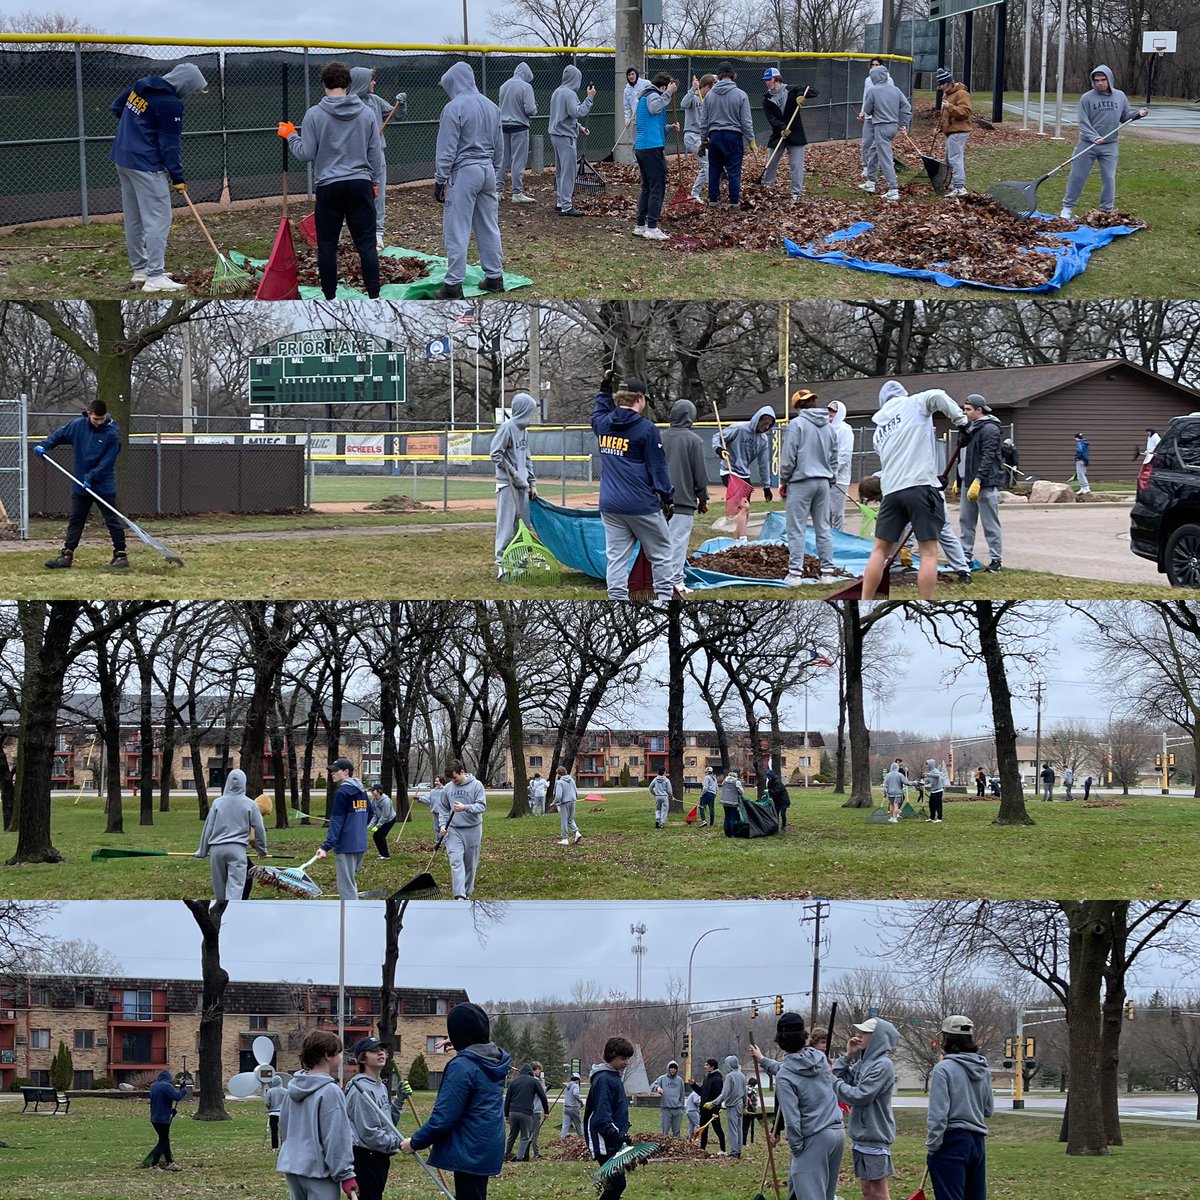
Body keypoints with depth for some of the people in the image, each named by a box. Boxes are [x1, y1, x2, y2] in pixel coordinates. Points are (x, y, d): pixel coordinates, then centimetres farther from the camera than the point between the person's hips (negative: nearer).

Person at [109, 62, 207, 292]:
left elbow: (116, 107, 20)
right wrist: (177, 177, -9)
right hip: (146, 165, -9)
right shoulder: (170, 104, -17)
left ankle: (139, 269, 27)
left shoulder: (142, 85, 8)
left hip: (122, 159, 9)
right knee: (158, 219, -8)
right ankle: (155, 277, -14)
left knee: (133, 219, 17)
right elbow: (170, 144, -16)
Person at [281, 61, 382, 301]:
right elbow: (375, 153, 7)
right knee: (366, 243, 3)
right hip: (361, 185, 2)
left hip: (328, 187, -2)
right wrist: (375, 181, 20)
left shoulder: (315, 115, -7)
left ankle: (330, 299, 9)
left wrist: (291, 136, 13)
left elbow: (306, 154, -5)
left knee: (327, 245, 7)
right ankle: (374, 297, -1)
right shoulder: (366, 113, 1)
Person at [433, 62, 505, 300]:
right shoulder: (491, 107, 10)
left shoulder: (454, 108, -12)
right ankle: (494, 277, 19)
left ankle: (453, 284, -6)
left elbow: (446, 149, -13)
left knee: (457, 230, -5)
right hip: (487, 171, 7)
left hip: (463, 173, -7)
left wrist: (440, 180, -8)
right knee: (489, 227, 15)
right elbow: (499, 147, 18)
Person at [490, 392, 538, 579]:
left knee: (523, 525, 9)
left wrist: (532, 482, 17)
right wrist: (512, 471, -15)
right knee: (506, 525, -9)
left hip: (522, 485, 9)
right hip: (507, 485, -9)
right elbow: (495, 453, -14)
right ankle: (501, 563, -7)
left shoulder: (524, 430, 15)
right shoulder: (507, 428, -11)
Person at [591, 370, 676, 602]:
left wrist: (604, 390, 37)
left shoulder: (603, 424, 5)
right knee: (661, 553, 9)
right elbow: (658, 467, -8)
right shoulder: (647, 429, -11)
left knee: (616, 557, 6)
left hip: (610, 505, 5)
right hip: (642, 505, -5)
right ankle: (664, 596, 7)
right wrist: (668, 498, -2)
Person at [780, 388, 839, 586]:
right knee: (824, 528, 10)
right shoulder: (827, 427, 11)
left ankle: (795, 572, -8)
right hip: (823, 482, 6)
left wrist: (783, 481, 0)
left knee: (797, 530, -4)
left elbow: (789, 457, -11)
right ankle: (827, 571, 10)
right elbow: (834, 457, 16)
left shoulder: (796, 424, -9)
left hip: (801, 481, -6)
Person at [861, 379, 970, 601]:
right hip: (921, 486, -5)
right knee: (928, 551, -1)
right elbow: (937, 396, -13)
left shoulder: (879, 430, 24)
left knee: (880, 549, 11)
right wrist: (961, 420, -5)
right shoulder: (913, 405, 8)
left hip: (892, 491, 5)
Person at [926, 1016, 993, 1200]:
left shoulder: (943, 1069, -11)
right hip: (977, 1142, 6)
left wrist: (931, 1146, -10)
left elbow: (938, 1113, -15)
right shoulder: (983, 1071, 9)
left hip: (952, 1141, -6)